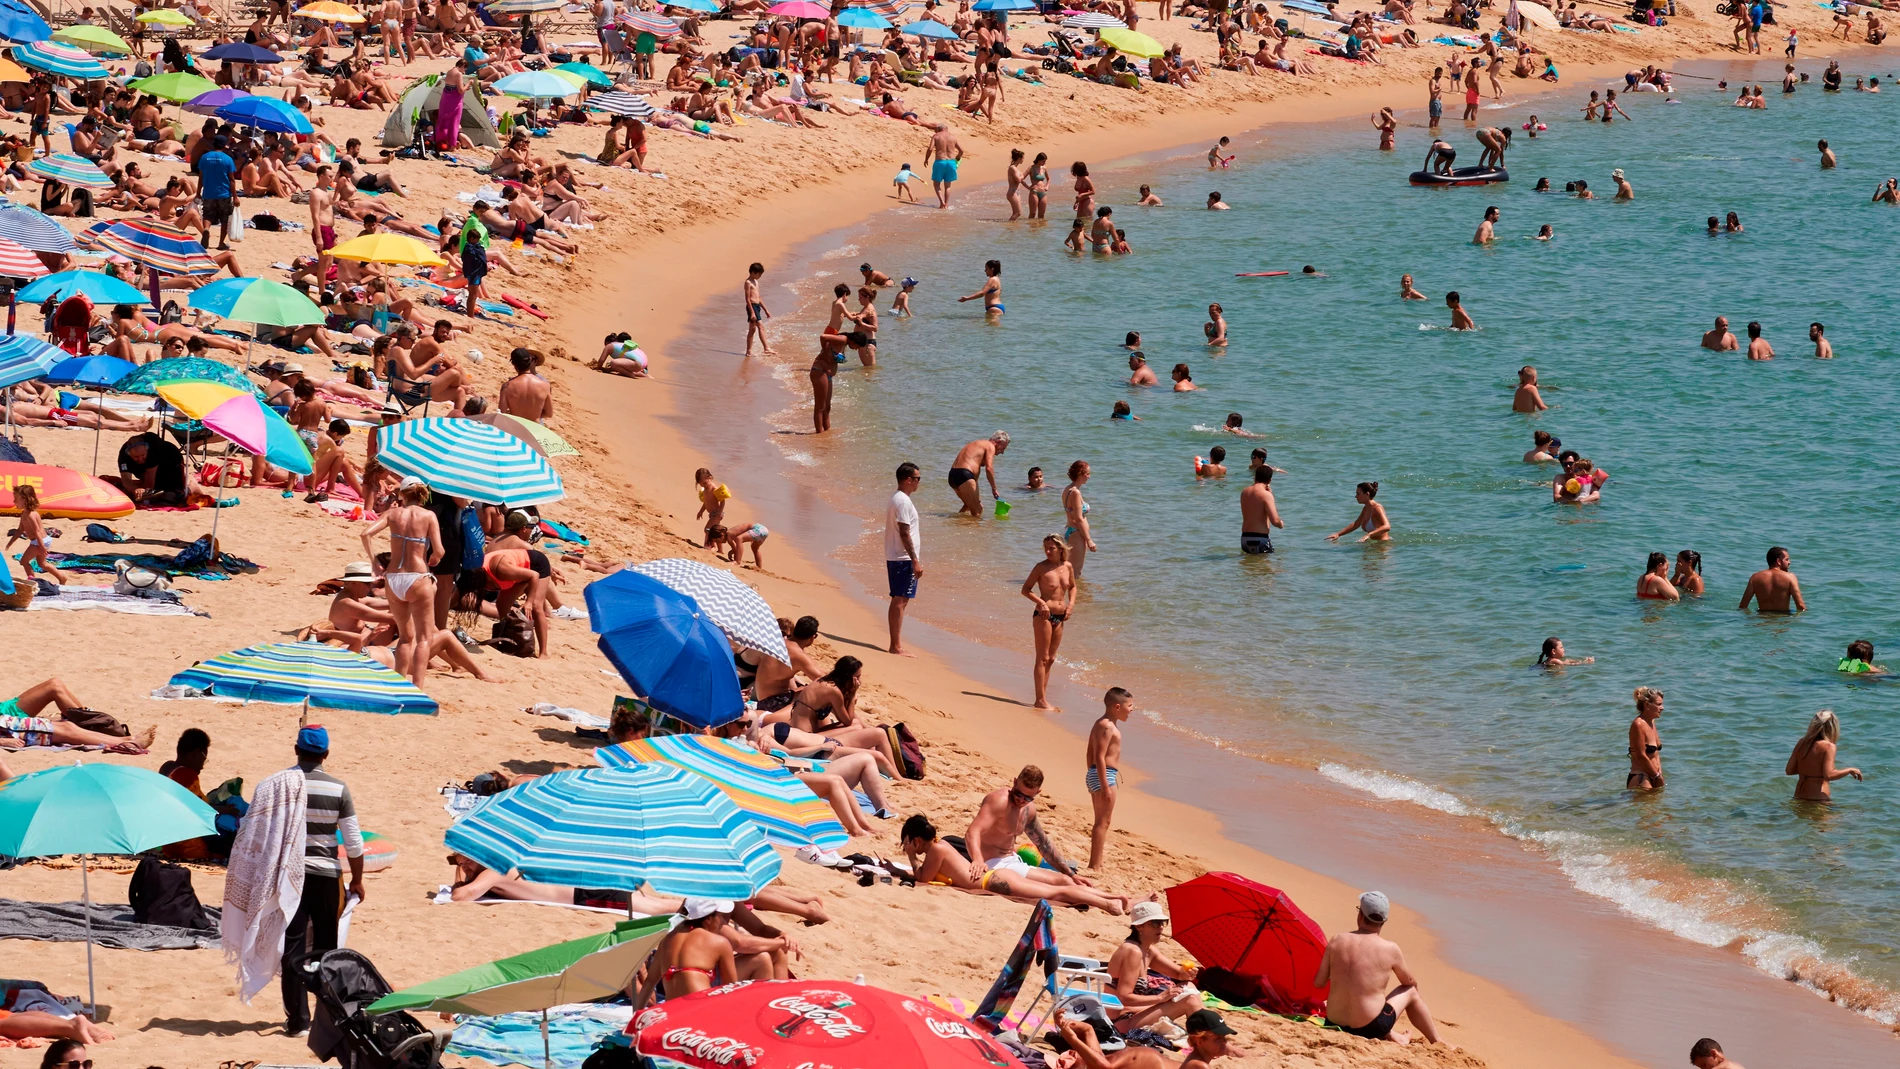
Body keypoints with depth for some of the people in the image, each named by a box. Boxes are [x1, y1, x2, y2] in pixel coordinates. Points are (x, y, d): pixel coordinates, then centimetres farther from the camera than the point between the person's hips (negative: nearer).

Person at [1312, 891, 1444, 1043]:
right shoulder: (1390, 949, -9)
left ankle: (1390, 1036, 29)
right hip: (1370, 1029, -3)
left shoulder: (1337, 941, -4)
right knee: (1411, 992, 23)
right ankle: (1437, 1043, 34)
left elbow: (1318, 982, 2)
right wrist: (1414, 983, 35)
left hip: (1335, 1024, 3)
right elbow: (1409, 981, 10)